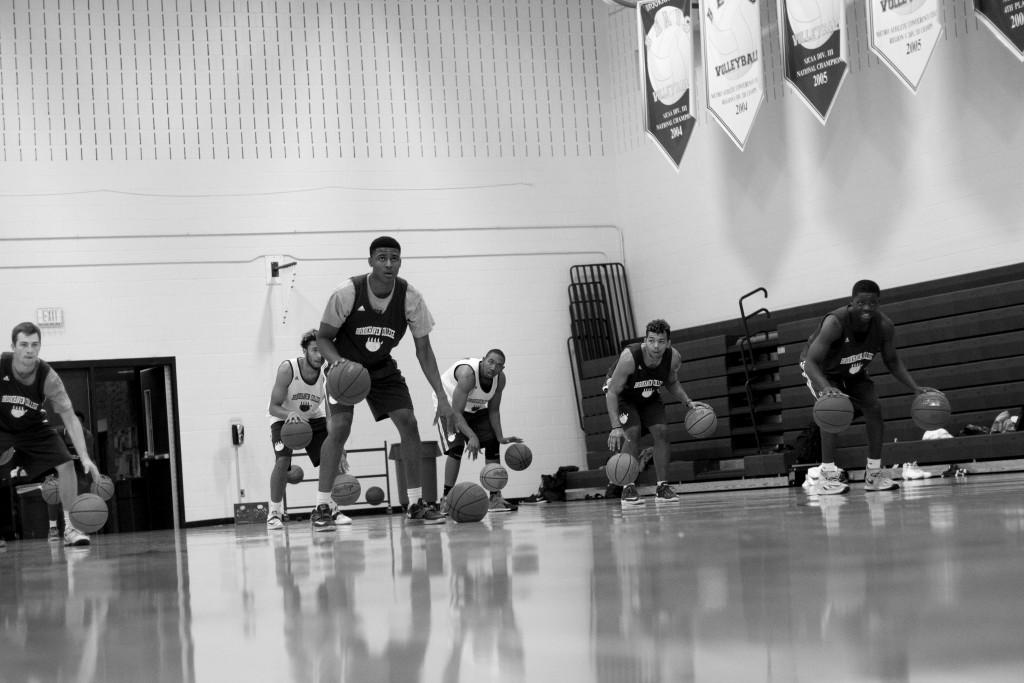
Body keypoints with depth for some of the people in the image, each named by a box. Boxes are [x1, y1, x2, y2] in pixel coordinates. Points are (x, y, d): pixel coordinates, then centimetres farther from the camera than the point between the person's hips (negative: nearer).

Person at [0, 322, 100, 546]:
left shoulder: (48, 377, -24)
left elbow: (70, 418, -21)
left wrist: (85, 458, -29)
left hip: (34, 429, 2)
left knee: (66, 465, -12)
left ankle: (68, 527, -1)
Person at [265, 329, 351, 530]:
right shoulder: (288, 369, -30)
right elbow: (273, 407, -24)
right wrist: (289, 414, -47)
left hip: (313, 418, 3)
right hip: (284, 418, -3)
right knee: (282, 460, -22)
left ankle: (332, 508, 5)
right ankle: (274, 513, -9)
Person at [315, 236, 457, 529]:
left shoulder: (411, 297, -19)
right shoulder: (347, 293, -26)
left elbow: (423, 350, -12)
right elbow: (323, 336, -13)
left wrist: (442, 398, -17)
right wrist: (338, 362, -35)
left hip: (382, 368, 3)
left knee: (409, 423, -9)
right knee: (339, 428, -19)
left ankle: (416, 504, 3)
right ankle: (321, 508, -12)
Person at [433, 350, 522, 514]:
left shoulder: (500, 378, -18)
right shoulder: (467, 373, -39)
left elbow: (493, 411, -7)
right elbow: (456, 413, -40)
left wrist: (500, 438, -19)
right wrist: (472, 436, -51)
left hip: (476, 408, 7)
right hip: (450, 405, -7)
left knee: (492, 443, -3)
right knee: (456, 447, -23)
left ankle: (495, 497, 2)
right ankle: (446, 500, -19)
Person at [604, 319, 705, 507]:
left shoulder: (674, 358, -24)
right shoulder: (629, 357, -38)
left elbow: (672, 383, 1)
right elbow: (612, 392, -32)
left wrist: (687, 402, -11)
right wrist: (616, 426, -40)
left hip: (648, 396, 4)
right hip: (622, 395, -4)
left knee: (661, 431, -10)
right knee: (632, 432, -22)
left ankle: (662, 487, 0)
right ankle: (628, 489, -14)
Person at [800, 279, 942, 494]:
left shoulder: (884, 326, -24)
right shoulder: (835, 322, -40)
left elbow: (892, 361, -7)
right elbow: (811, 361, -43)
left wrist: (916, 388, -18)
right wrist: (826, 388, -62)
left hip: (854, 372, 5)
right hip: (822, 370, -5)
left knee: (874, 408, -8)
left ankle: (874, 474, 4)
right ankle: (827, 476, -25)